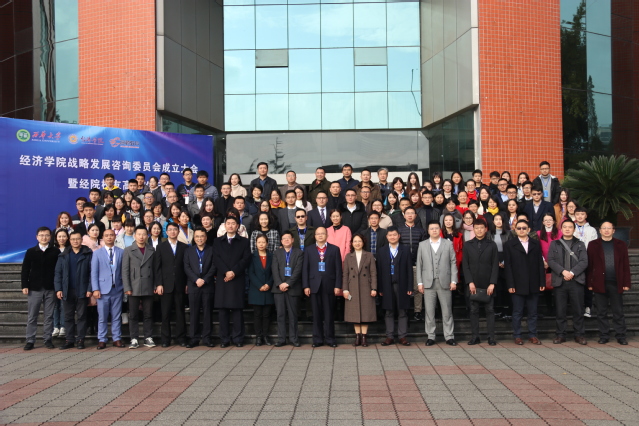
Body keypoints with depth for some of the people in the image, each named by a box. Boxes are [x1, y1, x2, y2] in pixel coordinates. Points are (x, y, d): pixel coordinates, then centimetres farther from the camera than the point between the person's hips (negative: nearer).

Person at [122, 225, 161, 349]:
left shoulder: (152, 251, 11)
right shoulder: (128, 251, 4)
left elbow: (156, 269, 11)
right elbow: (125, 270, 0)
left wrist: (158, 285, 3)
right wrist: (127, 288, -7)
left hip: (148, 288, 2)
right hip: (134, 288, -2)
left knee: (148, 315, 5)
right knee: (133, 315, 1)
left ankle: (148, 338, 13)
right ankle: (134, 339, 7)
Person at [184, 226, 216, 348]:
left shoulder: (212, 250, 9)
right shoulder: (188, 250, 12)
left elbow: (214, 267, 0)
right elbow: (186, 267, 3)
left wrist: (204, 280, -12)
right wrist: (196, 279, -11)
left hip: (208, 286, -1)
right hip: (193, 286, 1)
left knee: (207, 312, 1)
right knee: (194, 313, 1)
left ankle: (207, 338, 6)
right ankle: (194, 338, 6)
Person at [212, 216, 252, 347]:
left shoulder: (244, 242, 12)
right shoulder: (218, 242, 15)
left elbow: (246, 259, 0)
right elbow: (216, 259, 3)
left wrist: (234, 272, -12)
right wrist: (226, 272, -11)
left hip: (238, 279, -1)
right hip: (222, 279, 1)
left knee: (237, 309, -3)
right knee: (223, 309, 0)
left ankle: (238, 339, 2)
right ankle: (224, 339, 4)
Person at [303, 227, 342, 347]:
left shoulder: (334, 249, 7)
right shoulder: (309, 250, 11)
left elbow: (338, 269, 2)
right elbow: (305, 269, 7)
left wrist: (338, 286, -5)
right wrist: (306, 286, -2)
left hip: (329, 286, -1)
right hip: (314, 286, 1)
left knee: (329, 314, 2)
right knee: (316, 314, 4)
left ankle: (330, 338, 9)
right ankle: (317, 339, 9)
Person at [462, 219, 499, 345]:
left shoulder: (492, 245, 6)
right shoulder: (467, 245, 8)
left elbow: (495, 265, 1)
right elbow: (465, 265, 3)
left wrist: (492, 284, -8)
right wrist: (470, 282, -7)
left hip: (488, 285, -1)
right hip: (473, 285, 1)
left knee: (490, 310, 2)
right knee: (474, 311, 3)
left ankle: (491, 337, 5)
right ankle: (475, 337, 8)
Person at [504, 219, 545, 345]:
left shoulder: (536, 244, 10)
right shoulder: (509, 245, 3)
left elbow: (540, 264, 7)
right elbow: (507, 266, -2)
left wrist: (542, 282, 0)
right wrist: (510, 285, -9)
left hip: (533, 285, 2)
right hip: (518, 285, -2)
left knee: (533, 312, 7)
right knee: (517, 312, 3)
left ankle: (532, 335, 16)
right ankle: (517, 336, 11)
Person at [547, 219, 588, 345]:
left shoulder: (580, 245, 12)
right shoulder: (554, 244, 12)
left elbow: (584, 262, 1)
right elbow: (551, 260, 1)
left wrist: (572, 273, -13)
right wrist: (563, 271, -13)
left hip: (576, 281, 0)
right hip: (559, 281, 0)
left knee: (578, 310, 2)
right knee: (560, 310, 2)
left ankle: (579, 334, 9)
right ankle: (560, 335, 9)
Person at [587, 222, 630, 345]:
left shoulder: (621, 245, 8)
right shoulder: (593, 245, 4)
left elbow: (626, 265, 5)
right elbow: (589, 265, 1)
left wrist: (626, 283, -2)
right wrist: (590, 283, -5)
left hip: (616, 284, 1)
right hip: (600, 283, 0)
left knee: (618, 312, 5)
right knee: (601, 312, 5)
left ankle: (621, 336, 12)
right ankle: (604, 336, 13)